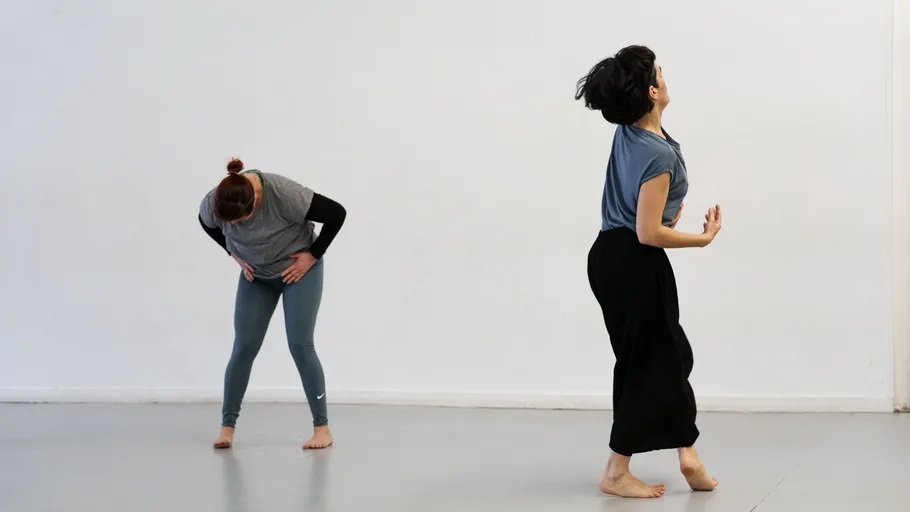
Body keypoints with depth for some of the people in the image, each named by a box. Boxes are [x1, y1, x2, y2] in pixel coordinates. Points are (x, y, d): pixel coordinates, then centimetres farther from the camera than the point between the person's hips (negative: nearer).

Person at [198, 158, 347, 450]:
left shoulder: (285, 195, -33)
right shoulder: (213, 203, -20)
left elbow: (337, 213, -24)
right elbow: (207, 225, 4)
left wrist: (313, 255, -19)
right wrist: (235, 255, -3)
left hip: (298, 269, -4)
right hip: (256, 276, 4)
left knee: (300, 346, -11)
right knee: (244, 347, -4)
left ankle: (322, 427, -6)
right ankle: (228, 425, 4)